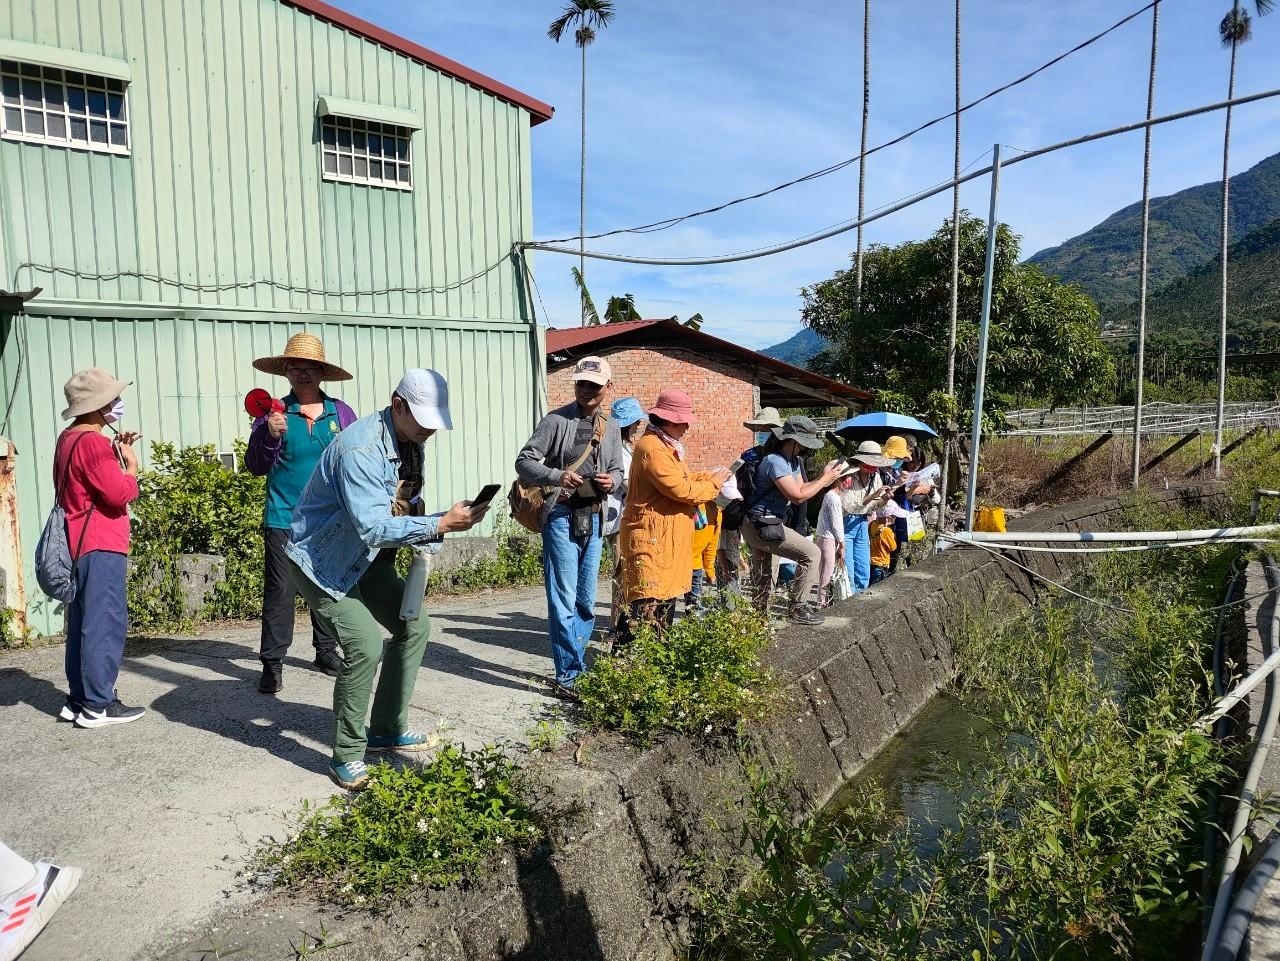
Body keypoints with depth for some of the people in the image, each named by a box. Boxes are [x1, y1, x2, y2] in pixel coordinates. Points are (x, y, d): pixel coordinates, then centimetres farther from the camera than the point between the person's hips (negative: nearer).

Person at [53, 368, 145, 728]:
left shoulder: (69, 439, 16)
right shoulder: (93, 442, -15)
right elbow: (120, 494, -19)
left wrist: (114, 455, 13)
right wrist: (131, 463, -4)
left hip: (78, 544, 10)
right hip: (100, 546, -10)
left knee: (82, 623, 13)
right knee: (106, 623, -6)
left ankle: (78, 699, 18)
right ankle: (98, 705, -3)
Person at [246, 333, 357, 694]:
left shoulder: (341, 412, 4)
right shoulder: (274, 412, -1)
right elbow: (255, 466, -2)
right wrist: (270, 436, -20)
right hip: (284, 520, -2)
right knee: (280, 590, -1)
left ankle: (326, 651, 27)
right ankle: (272, 663, 9)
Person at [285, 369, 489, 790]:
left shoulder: (408, 442, -2)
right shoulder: (361, 450, -31)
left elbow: (408, 504, 8)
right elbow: (373, 527, -38)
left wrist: (424, 541, -11)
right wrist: (441, 524, -39)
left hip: (368, 557, 9)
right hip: (322, 560, -9)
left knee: (414, 626, 9)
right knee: (365, 645, -20)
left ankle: (387, 730, 22)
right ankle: (347, 757, -2)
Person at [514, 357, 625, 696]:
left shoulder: (611, 428, 10)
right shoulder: (556, 420, -7)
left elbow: (617, 470, 18)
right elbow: (524, 461, -9)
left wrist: (612, 481, -5)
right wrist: (556, 476, -25)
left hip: (593, 517, 6)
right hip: (562, 515, -6)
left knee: (586, 600, 13)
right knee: (564, 599, -5)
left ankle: (574, 666, 27)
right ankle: (569, 674, 4)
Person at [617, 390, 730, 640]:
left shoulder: (668, 446, 16)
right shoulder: (652, 448, -19)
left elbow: (682, 477, 24)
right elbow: (680, 489, -22)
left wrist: (710, 476, 10)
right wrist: (714, 484, -8)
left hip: (669, 539, 11)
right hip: (651, 538, -11)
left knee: (666, 596, 18)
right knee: (646, 602, -11)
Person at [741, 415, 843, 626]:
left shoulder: (794, 460, 10)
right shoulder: (776, 462, -21)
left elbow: (801, 488, 10)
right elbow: (798, 496, -22)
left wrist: (824, 476, -3)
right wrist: (825, 479, -13)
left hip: (760, 526, 10)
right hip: (762, 527, -10)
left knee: (762, 581, 16)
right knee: (811, 553, -12)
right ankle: (797, 608, -4)